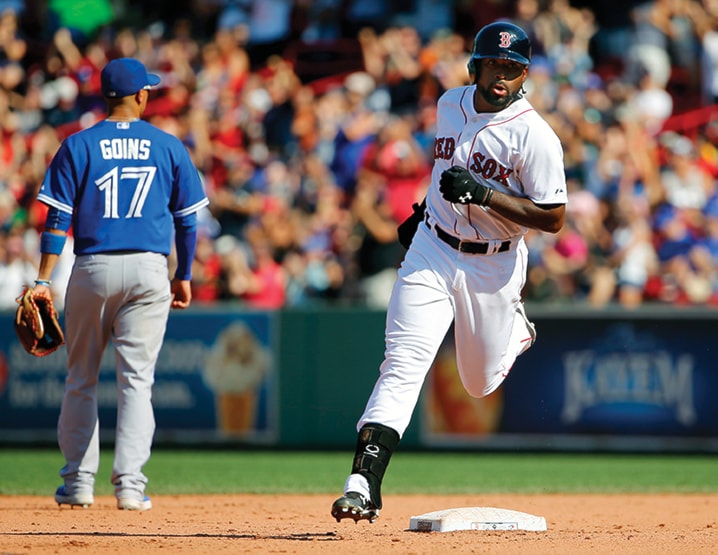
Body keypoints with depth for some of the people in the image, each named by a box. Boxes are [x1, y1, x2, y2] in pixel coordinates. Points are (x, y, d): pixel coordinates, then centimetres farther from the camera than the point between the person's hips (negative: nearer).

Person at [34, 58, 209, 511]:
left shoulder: (78, 146, 0)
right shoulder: (169, 147, 3)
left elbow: (58, 219, -4)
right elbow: (187, 219, 6)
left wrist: (44, 280, -4)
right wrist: (184, 277, 16)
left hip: (93, 269, 0)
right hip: (149, 270, 0)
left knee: (81, 379, 12)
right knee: (136, 379, 0)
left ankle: (78, 482, 13)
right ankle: (130, 484, -8)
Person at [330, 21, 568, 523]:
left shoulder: (536, 136, -16)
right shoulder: (450, 105, 2)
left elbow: (554, 219, -18)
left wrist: (482, 194, -26)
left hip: (494, 266, -2)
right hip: (432, 253, 2)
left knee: (481, 383, 14)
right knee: (402, 366, -14)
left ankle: (516, 329, 49)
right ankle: (364, 484, -23)